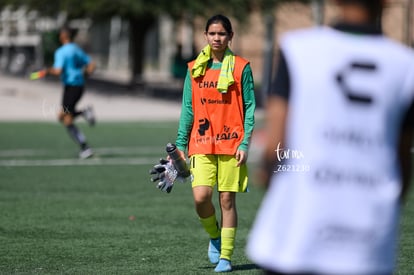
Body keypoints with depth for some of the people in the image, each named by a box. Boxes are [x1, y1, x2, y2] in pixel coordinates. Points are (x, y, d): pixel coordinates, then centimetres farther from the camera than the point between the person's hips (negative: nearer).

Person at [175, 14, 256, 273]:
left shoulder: (241, 68, 1)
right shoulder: (195, 69, 8)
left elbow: (249, 107, 0)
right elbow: (188, 109, 11)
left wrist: (245, 143, -9)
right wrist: (180, 144, 5)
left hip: (231, 143, -2)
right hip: (201, 144, 2)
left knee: (227, 200, 0)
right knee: (201, 197, -12)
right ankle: (214, 237, 16)